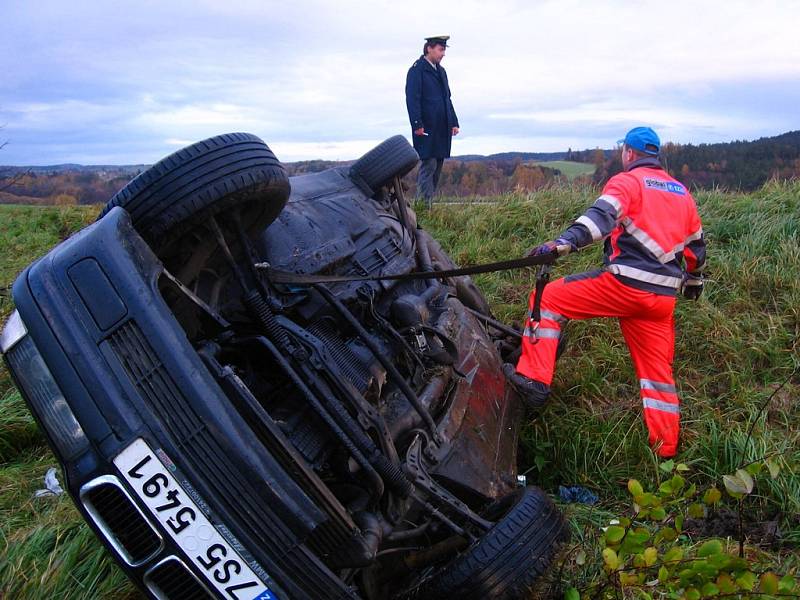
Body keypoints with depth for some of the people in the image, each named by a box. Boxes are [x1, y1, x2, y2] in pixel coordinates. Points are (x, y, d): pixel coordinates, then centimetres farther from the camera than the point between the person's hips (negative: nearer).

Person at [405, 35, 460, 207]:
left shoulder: (441, 71, 20)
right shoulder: (417, 70, -6)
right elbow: (412, 99, -13)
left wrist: (454, 122, 15)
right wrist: (417, 125, -20)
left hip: (442, 129, 8)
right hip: (427, 129, -8)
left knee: (437, 167, 8)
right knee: (428, 166, -10)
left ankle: (428, 203, 14)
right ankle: (424, 205, -7)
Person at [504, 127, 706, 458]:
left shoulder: (626, 181, 1)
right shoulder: (682, 191, 23)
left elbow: (602, 215, -21)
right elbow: (696, 244, 31)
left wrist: (564, 242, -35)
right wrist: (694, 280, 46)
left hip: (624, 283, -7)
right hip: (663, 297, 7)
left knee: (548, 297, 4)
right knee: (658, 369, 15)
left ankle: (533, 379, -5)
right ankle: (666, 450, 21)